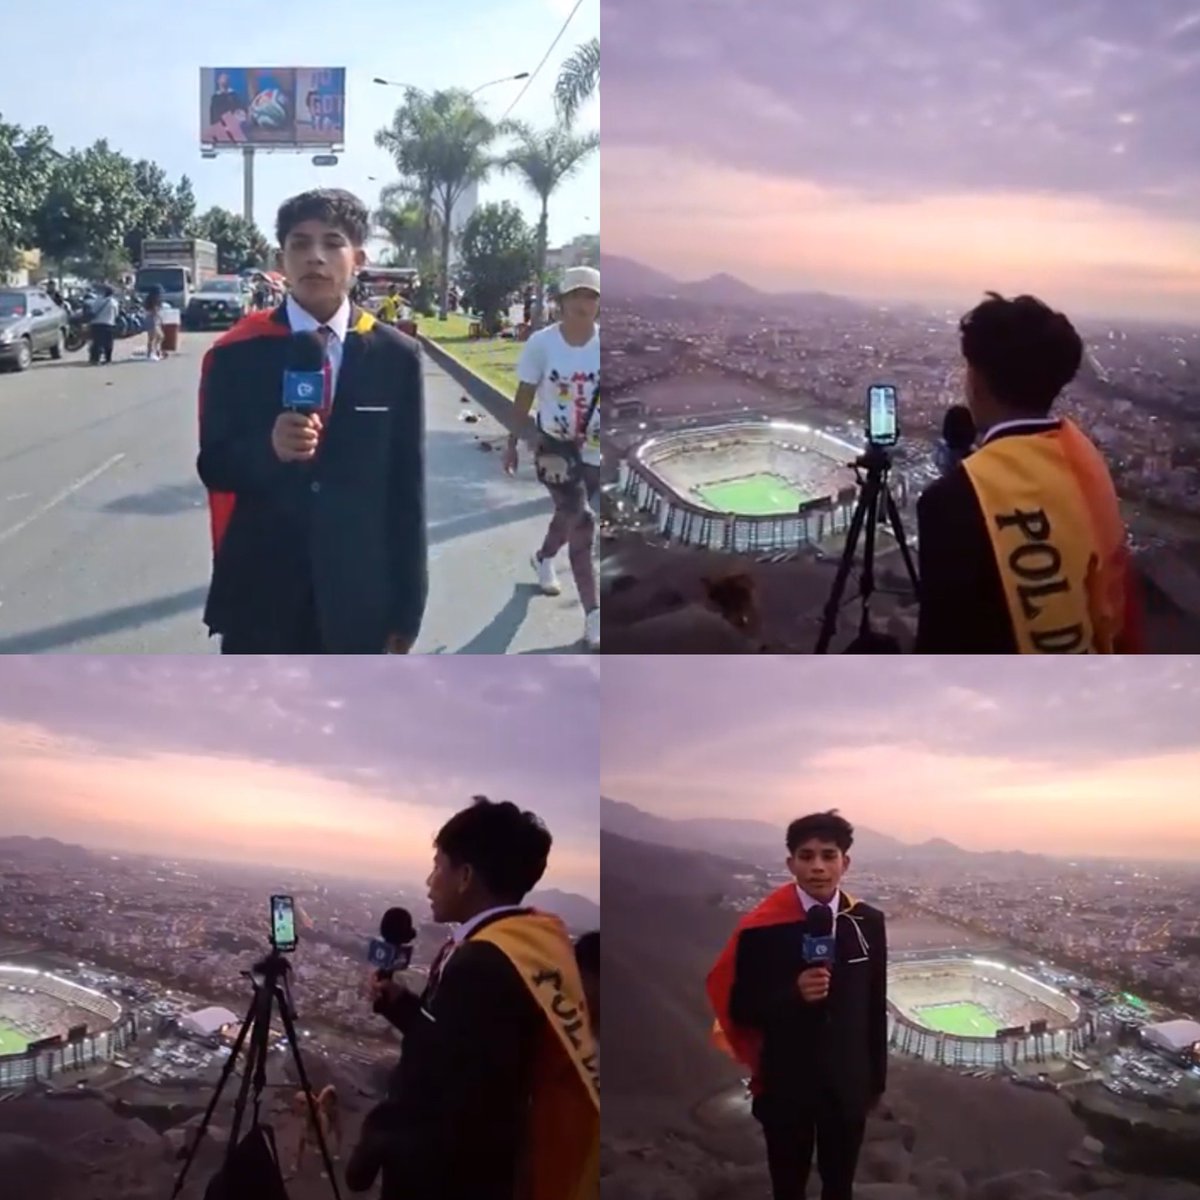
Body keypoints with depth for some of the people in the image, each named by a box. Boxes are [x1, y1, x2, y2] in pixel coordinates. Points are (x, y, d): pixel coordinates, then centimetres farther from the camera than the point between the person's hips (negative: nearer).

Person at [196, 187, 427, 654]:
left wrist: (406, 606, 1)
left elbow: (407, 485, 2)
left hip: (358, 596, 1)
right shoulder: (237, 354, -3)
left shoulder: (395, 357, 0)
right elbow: (214, 466, -1)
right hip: (261, 592, -1)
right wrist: (268, 448, -25)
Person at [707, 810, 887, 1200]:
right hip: (785, 1087, -3)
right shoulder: (762, 929, -14)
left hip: (847, 1084, 3)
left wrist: (876, 1079, 8)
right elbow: (740, 1008, -10)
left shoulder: (868, 922, -4)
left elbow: (876, 1006, 4)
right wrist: (794, 994, -27)